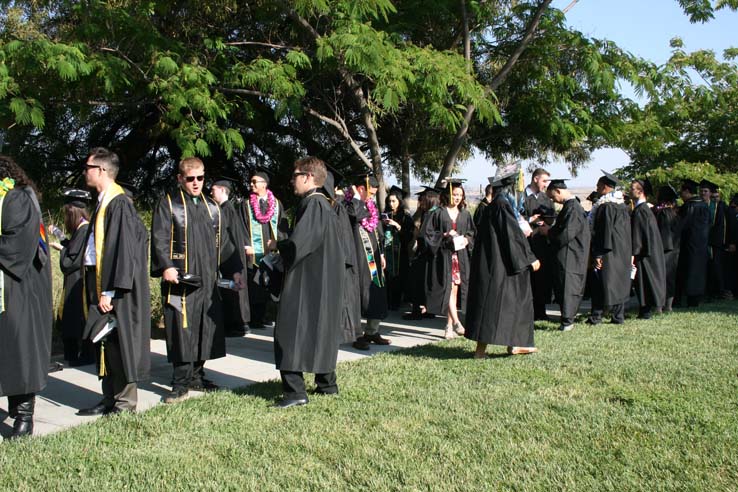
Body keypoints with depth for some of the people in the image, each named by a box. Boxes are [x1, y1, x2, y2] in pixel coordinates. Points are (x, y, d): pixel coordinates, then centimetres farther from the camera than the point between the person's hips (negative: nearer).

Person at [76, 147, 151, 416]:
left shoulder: (119, 204, -15)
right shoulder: (104, 202, 13)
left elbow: (124, 249, -20)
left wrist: (109, 291, -21)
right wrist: (99, 290, 14)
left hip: (117, 290, -9)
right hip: (101, 285, 9)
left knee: (119, 342, 0)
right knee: (105, 343, 13)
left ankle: (125, 402, 10)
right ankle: (110, 399, 23)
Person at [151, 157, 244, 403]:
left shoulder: (212, 208, 16)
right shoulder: (168, 204, 1)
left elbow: (223, 242, 18)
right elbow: (159, 238, -9)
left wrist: (234, 270, 9)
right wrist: (166, 266, -23)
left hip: (207, 281, 5)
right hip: (180, 280, -5)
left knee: (206, 329, 8)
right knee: (181, 330, -5)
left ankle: (196, 376, 21)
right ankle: (181, 383, 3)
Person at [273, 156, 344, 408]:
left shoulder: (313, 204, -16)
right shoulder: (324, 204, 13)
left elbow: (298, 243, -25)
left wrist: (278, 245, -5)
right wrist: (284, 245, 11)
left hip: (306, 280, -10)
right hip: (324, 280, 10)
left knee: (292, 332, -7)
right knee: (321, 330, 16)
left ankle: (295, 391, -8)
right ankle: (327, 384, 25)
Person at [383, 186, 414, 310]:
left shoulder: (405, 217, 1)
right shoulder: (385, 215, 10)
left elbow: (409, 236, -6)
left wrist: (397, 226, -15)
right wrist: (382, 224, -6)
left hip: (400, 252, -2)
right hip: (386, 251, 2)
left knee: (398, 277, -4)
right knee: (387, 277, -4)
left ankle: (396, 303, 4)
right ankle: (387, 302, 2)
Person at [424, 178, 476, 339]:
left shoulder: (465, 214, 12)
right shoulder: (438, 213, 0)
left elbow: (472, 233, 17)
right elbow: (429, 234, -2)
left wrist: (467, 239, -4)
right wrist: (444, 235, -14)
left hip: (461, 257, 4)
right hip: (444, 255, -4)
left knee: (455, 289, 4)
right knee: (448, 289, -12)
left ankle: (449, 326, 11)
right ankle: (456, 322, -15)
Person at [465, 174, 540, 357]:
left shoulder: (491, 206, 14)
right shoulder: (503, 205, -14)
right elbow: (514, 235, -17)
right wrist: (530, 259, -11)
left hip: (490, 263, 10)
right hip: (499, 265, -10)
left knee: (513, 302, 13)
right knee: (493, 303, -5)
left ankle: (514, 344, 15)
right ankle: (481, 348, -2)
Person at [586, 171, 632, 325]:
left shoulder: (605, 206, -16)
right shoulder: (622, 205, 10)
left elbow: (602, 232, -19)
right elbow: (627, 231, 15)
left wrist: (598, 255, -18)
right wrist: (629, 253, 20)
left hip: (609, 252, -8)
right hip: (623, 252, 8)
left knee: (601, 282, -1)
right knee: (619, 282, 11)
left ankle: (596, 316, 2)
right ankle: (619, 315, 12)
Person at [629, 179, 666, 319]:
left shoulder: (639, 210, -17)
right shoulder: (646, 208, 14)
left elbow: (638, 234, -20)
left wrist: (633, 254, -20)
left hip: (643, 253, -10)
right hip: (650, 252, 10)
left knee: (644, 281, -4)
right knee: (648, 281, 12)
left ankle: (646, 311, 1)